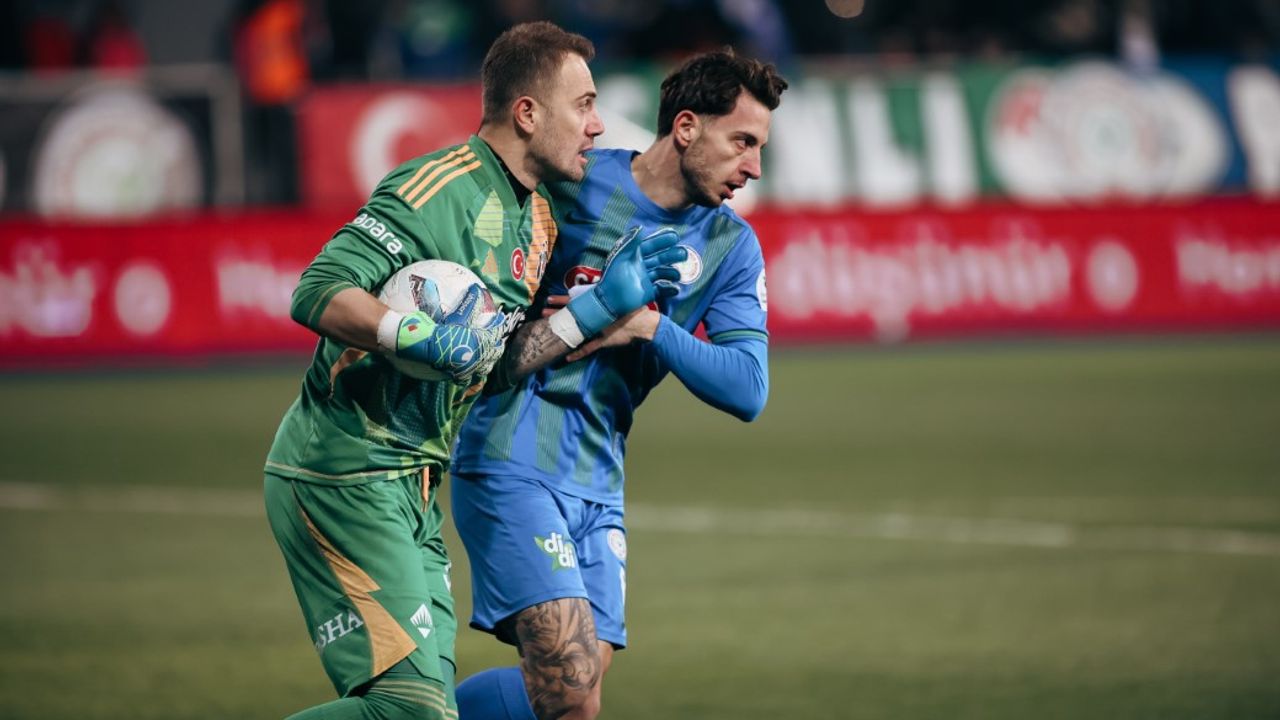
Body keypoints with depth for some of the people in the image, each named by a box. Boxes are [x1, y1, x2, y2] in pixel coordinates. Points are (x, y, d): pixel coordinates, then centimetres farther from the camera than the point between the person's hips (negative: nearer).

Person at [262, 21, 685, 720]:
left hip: (410, 490, 10)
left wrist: (601, 306, 4)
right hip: (342, 474, -10)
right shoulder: (442, 188, -16)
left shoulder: (537, 220, 14)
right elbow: (317, 294, -23)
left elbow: (503, 360, 13)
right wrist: (426, 337, -34)